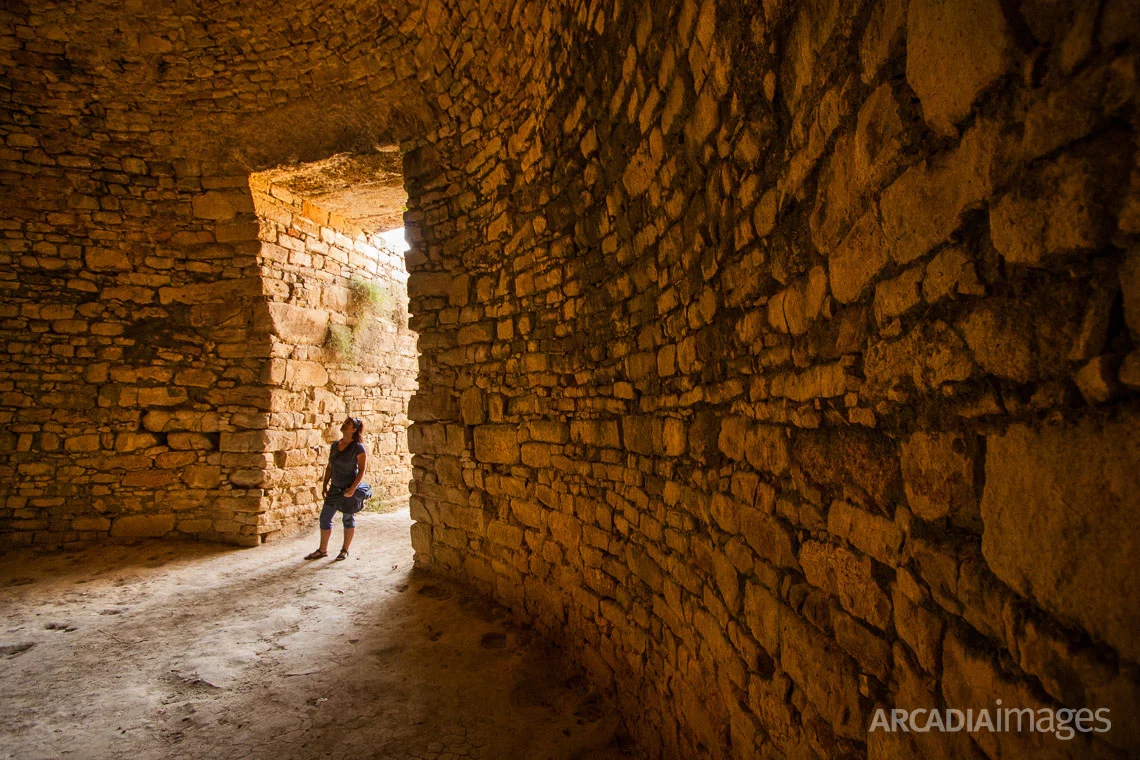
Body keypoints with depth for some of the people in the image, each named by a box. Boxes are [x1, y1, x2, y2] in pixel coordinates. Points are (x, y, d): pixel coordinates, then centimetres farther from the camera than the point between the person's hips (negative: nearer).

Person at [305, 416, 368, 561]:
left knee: (348, 519, 7)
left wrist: (352, 489, -20)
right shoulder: (335, 445, 7)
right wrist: (325, 484, 8)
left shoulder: (358, 448, -12)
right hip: (335, 488, 6)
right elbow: (329, 467, 14)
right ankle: (323, 550, 21)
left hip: (349, 490, -6)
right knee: (325, 517, 8)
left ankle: (345, 550, 21)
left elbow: (361, 470, -13)